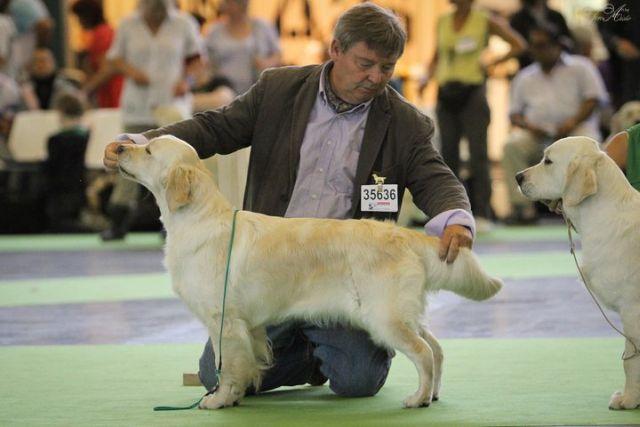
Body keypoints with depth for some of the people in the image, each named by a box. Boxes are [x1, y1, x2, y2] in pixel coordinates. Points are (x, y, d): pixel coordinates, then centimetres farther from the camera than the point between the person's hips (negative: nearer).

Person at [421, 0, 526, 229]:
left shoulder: (485, 21, -1)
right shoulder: (443, 22, 12)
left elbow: (518, 45, 0)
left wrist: (491, 64, -7)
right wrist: (427, 76, 4)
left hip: (472, 91, -5)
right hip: (446, 94, 5)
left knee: (478, 154, -9)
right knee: (448, 154, 5)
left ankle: (481, 213, -9)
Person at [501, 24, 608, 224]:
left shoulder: (580, 67, 12)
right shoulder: (524, 78, 22)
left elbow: (594, 98, 1)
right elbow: (514, 113, 18)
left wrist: (573, 122, -15)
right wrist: (527, 125, -6)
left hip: (576, 128, -3)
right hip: (538, 134, 3)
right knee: (512, 145, -29)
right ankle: (522, 207, -31)